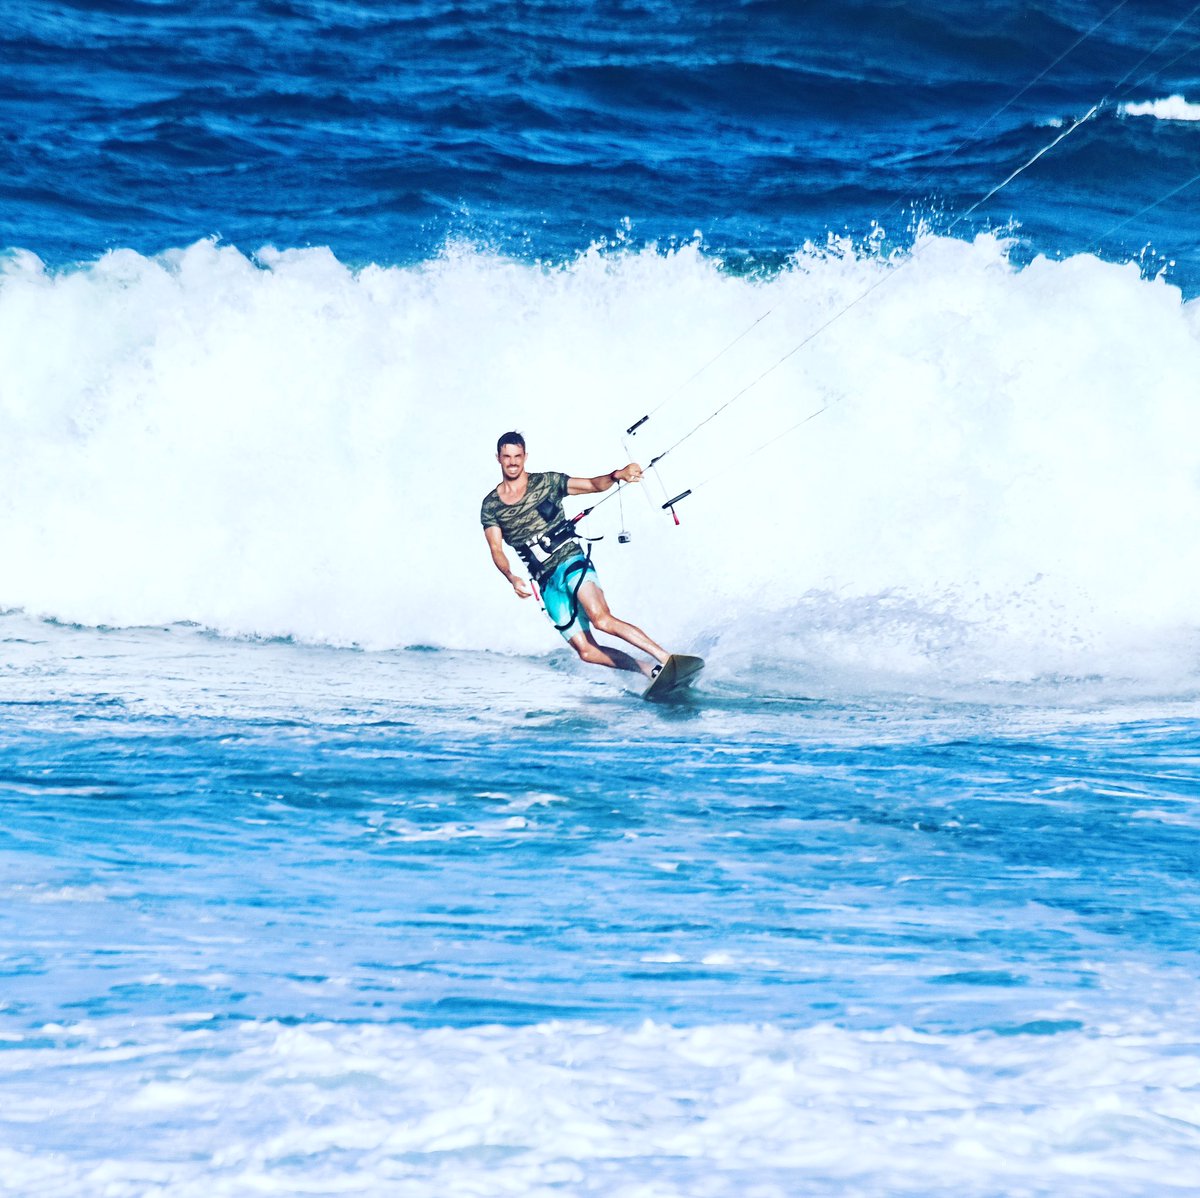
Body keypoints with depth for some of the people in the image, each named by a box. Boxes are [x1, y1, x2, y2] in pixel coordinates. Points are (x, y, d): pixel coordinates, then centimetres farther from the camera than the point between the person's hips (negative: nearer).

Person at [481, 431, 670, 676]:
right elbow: (496, 550, 1)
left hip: (571, 562, -3)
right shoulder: (491, 506, 9)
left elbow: (594, 485, 0)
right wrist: (511, 578, -20)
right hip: (547, 582, 3)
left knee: (601, 619, -30)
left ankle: (666, 659, -34)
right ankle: (649, 670, 1)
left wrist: (617, 475, -22)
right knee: (587, 652, -7)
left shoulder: (546, 482, 5)